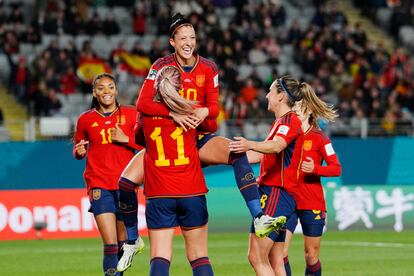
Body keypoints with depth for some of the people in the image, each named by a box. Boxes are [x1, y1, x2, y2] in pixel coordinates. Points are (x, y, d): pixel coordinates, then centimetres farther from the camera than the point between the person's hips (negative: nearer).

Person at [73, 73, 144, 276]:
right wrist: (79, 151, -5)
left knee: (123, 242, 10)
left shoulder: (130, 114, 3)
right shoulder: (86, 119, 5)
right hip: (99, 185, -1)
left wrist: (126, 139, -13)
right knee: (110, 244, -13)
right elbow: (78, 150, 17)